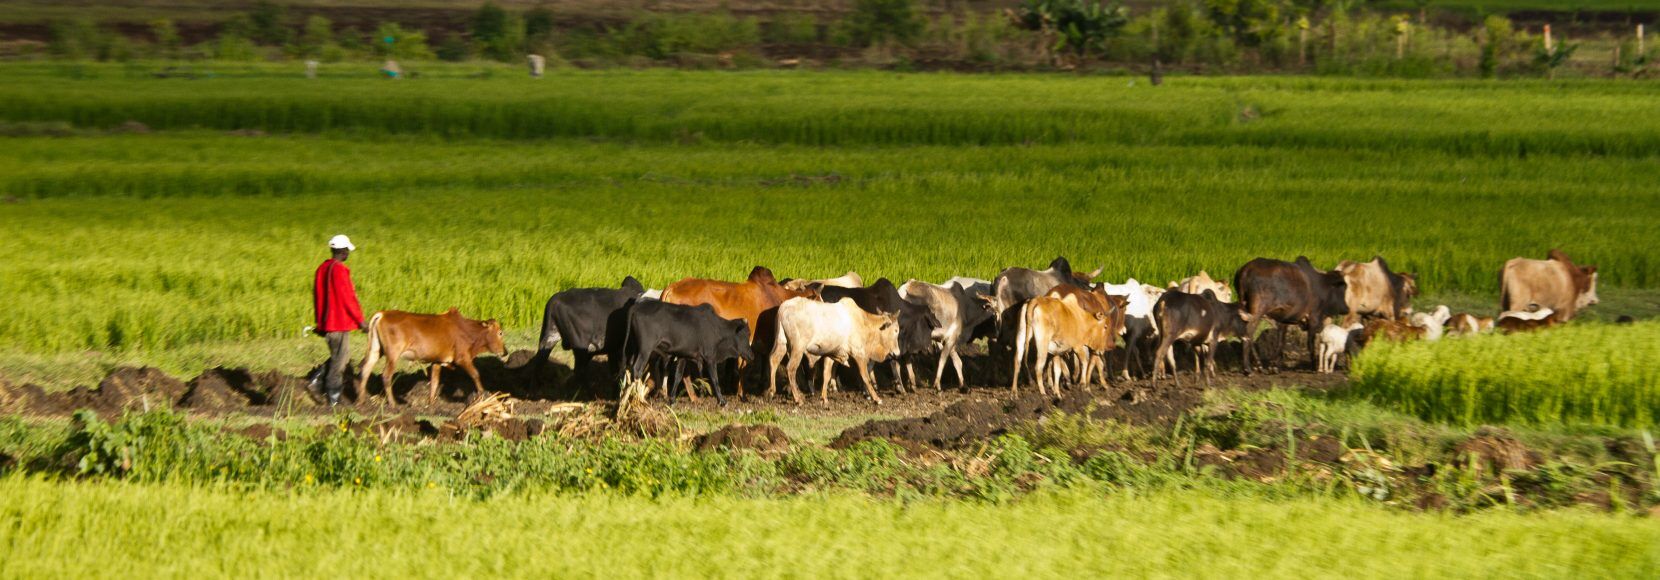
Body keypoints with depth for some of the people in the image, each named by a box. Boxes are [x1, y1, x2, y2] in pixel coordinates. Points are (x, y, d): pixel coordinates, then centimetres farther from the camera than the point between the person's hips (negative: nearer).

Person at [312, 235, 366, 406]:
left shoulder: (322, 268, 10)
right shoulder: (339, 270, -17)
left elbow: (316, 295, 16)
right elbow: (348, 298, -17)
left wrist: (320, 321, 24)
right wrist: (360, 320, -9)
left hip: (326, 321, 8)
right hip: (340, 322, -8)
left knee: (336, 356, 20)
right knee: (339, 358, -1)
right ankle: (333, 397, 1)